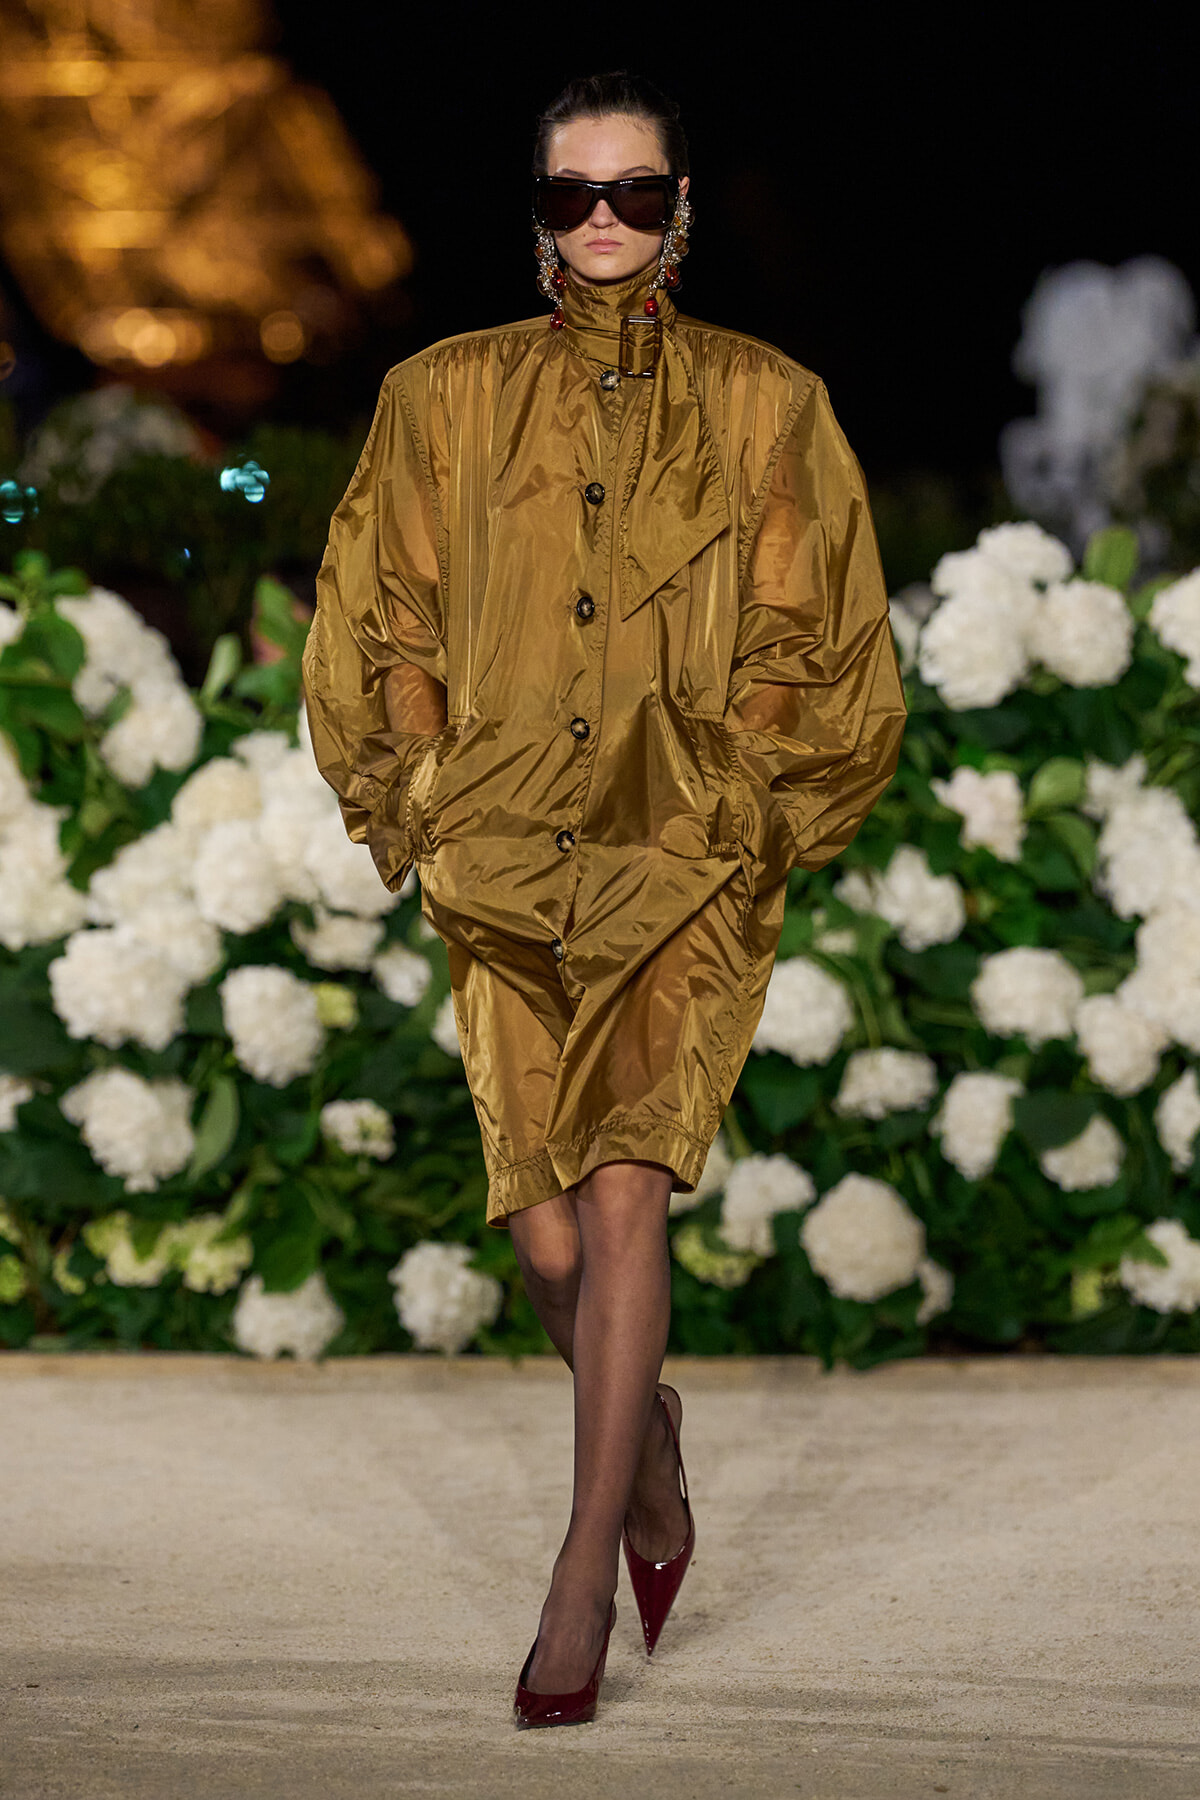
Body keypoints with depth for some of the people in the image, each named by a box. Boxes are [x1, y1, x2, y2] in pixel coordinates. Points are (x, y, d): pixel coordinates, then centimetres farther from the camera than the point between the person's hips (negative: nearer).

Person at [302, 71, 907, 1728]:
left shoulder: (767, 408, 6)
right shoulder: (445, 398, 9)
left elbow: (818, 655, 9)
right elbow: (380, 628, 14)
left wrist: (752, 813, 0)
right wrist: (421, 811, 4)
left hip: (690, 862, -2)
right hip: (510, 871, 2)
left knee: (626, 1191, -17)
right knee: (548, 1233, 0)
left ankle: (583, 1581, -11)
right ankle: (648, 1435, 33)